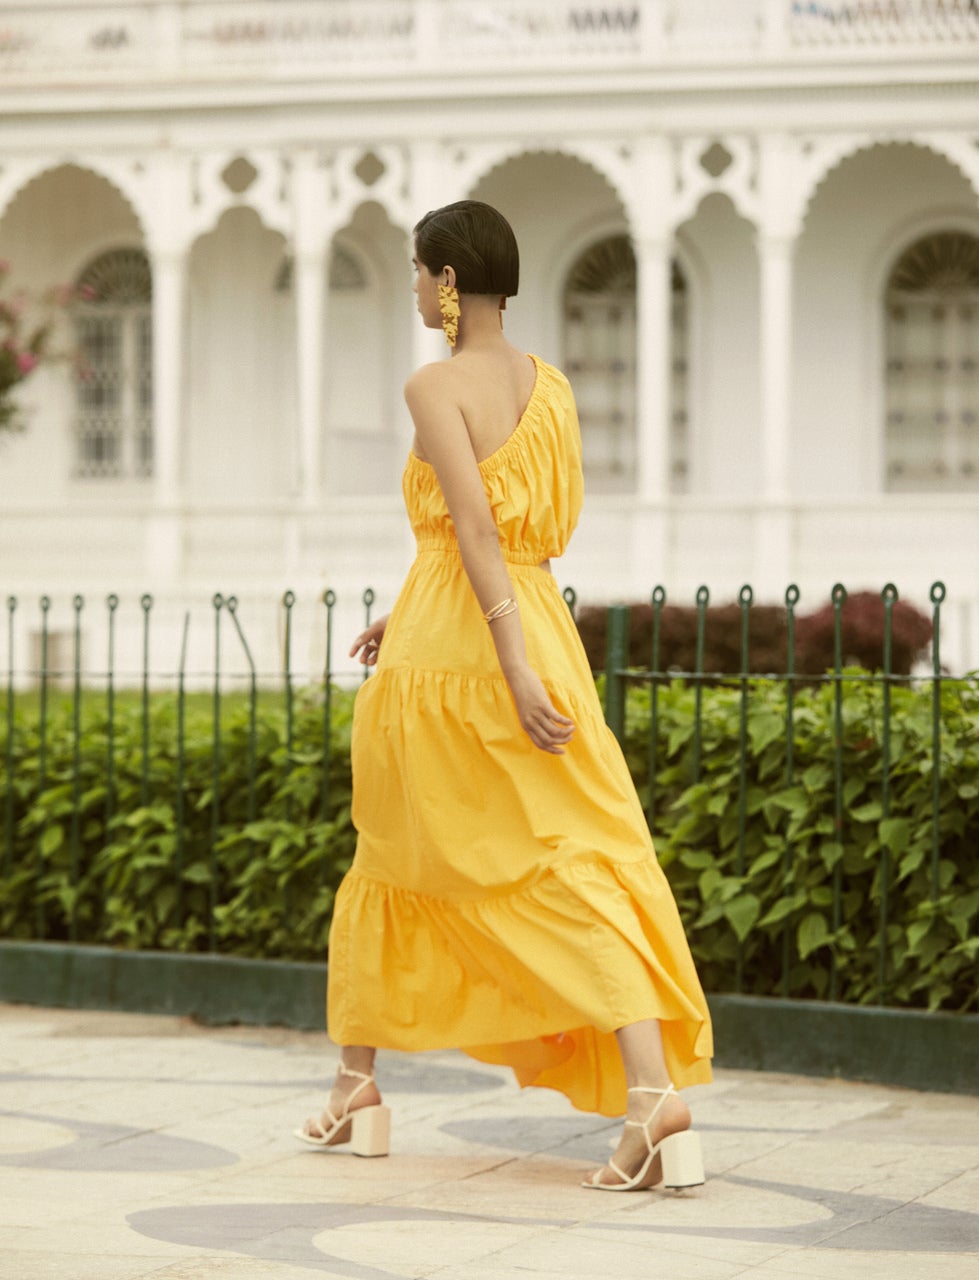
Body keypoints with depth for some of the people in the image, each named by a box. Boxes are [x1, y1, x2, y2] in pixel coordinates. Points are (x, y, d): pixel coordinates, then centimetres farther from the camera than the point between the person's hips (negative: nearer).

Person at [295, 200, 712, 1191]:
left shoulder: (435, 387, -8)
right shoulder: (551, 387, 12)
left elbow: (476, 530, -17)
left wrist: (512, 666, -23)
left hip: (444, 653, -5)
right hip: (541, 621, 5)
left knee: (392, 862, 15)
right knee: (581, 865, -5)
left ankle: (357, 1085, 27)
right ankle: (656, 1090, -22)